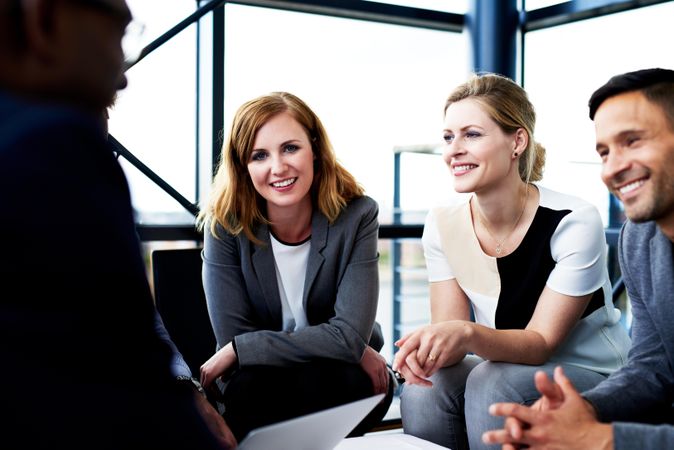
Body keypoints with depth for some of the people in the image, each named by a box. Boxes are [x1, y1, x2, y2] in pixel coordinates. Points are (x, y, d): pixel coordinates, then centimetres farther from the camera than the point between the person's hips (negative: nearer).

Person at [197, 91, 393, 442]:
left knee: (318, 377, -32)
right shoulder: (225, 223, -15)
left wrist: (238, 351, -21)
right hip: (260, 379, 0)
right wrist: (352, 351, -20)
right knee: (249, 386, -32)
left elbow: (350, 335, -20)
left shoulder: (357, 215, -15)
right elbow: (232, 335, -17)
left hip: (338, 385, 0)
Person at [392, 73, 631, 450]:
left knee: (492, 383, -32)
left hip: (594, 376, -3)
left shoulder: (574, 222, -21)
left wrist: (468, 333, -41)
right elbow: (453, 341, -9)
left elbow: (541, 343, -21)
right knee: (421, 392, -26)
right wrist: (427, 345, -34)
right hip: (506, 368, 4)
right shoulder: (442, 226, -7)